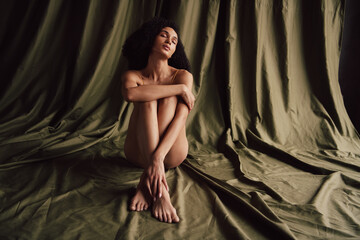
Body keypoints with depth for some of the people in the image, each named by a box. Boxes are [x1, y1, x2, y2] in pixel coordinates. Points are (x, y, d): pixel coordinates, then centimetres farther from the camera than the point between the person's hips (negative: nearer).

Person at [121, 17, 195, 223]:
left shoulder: (182, 75, -6)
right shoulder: (133, 75, -2)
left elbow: (181, 117, -23)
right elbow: (130, 94, -30)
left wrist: (157, 157, -37)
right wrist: (181, 89, -28)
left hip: (171, 153, 0)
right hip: (138, 151, 0)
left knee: (169, 98, -22)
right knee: (148, 99, -25)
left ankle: (147, 184, -34)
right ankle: (159, 189, -40)